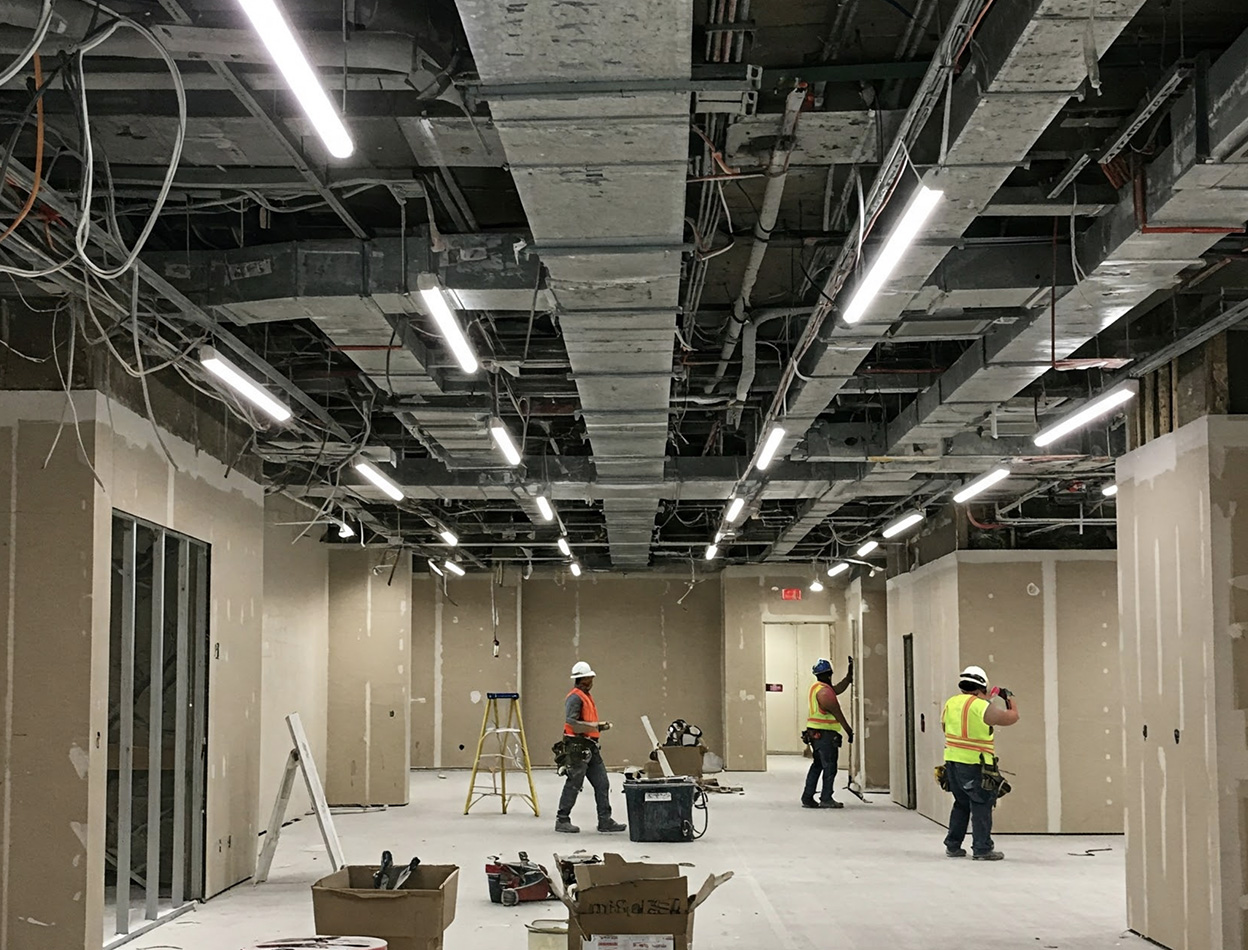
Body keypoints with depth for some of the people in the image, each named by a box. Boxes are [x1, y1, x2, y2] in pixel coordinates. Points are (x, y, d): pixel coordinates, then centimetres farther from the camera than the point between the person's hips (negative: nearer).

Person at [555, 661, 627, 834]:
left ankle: (605, 821, 8)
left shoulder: (586, 696, 20)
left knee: (602, 784, 6)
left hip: (591, 747, 10)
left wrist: (600, 726, 11)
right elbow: (571, 722, -24)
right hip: (578, 747, -10)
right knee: (573, 785, -3)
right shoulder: (575, 697, -12)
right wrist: (594, 725, -23)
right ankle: (562, 820, 6)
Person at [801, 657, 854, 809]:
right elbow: (837, 713, -14)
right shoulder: (824, 691, -16)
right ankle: (826, 799, 0)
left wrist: (850, 674, 21)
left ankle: (807, 798, 13)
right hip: (825, 734, -10)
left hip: (815, 732, 10)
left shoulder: (816, 687, 15)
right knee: (830, 767, -2)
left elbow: (838, 689, 22)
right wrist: (849, 731, -8)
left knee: (817, 765, 14)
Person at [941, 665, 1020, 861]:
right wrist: (1010, 698, 13)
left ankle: (952, 846, 22)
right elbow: (1011, 717, -8)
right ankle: (982, 849, 1)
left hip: (952, 762, 7)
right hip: (974, 765, -7)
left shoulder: (950, 703, 6)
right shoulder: (982, 707, -15)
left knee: (961, 804, 19)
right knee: (981, 806, 1)